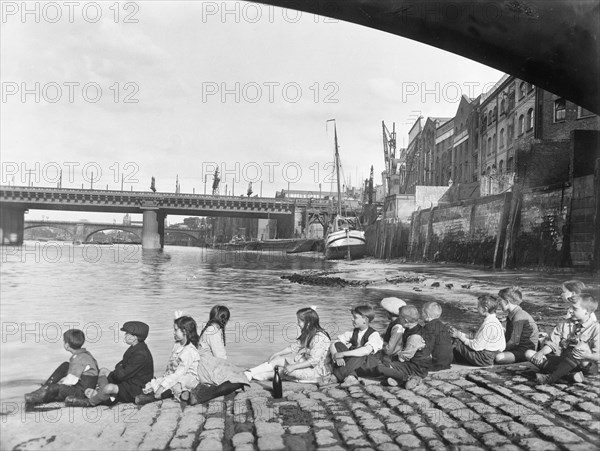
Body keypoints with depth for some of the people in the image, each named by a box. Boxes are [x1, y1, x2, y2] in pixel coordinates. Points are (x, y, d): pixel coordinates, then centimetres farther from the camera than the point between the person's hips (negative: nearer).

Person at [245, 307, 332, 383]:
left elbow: (313, 361, -28)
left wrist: (293, 366, -27)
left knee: (286, 370, -20)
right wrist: (276, 354, 6)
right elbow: (295, 347, 12)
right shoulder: (308, 334, 6)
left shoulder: (319, 337, -25)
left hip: (318, 370, -9)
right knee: (278, 359, -2)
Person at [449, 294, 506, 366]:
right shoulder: (493, 320, 9)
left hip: (484, 359, -10)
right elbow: (479, 340, 13)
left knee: (456, 342, -9)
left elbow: (476, 346, -22)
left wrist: (460, 335, -13)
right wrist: (460, 334, 7)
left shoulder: (489, 325, -24)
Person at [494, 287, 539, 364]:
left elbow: (514, 341, -22)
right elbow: (507, 337, 16)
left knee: (499, 358, -32)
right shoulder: (511, 316, 13)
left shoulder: (519, 317, -21)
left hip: (526, 351, -10)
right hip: (517, 348, 10)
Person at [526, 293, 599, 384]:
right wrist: (540, 352, -17)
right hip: (563, 360, 5)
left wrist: (580, 355, -30)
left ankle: (551, 378, -36)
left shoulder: (595, 328, -8)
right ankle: (570, 373, -27)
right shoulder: (564, 324, 6)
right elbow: (552, 344, 2)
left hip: (585, 365, -5)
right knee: (529, 353, -13)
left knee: (582, 346, -38)